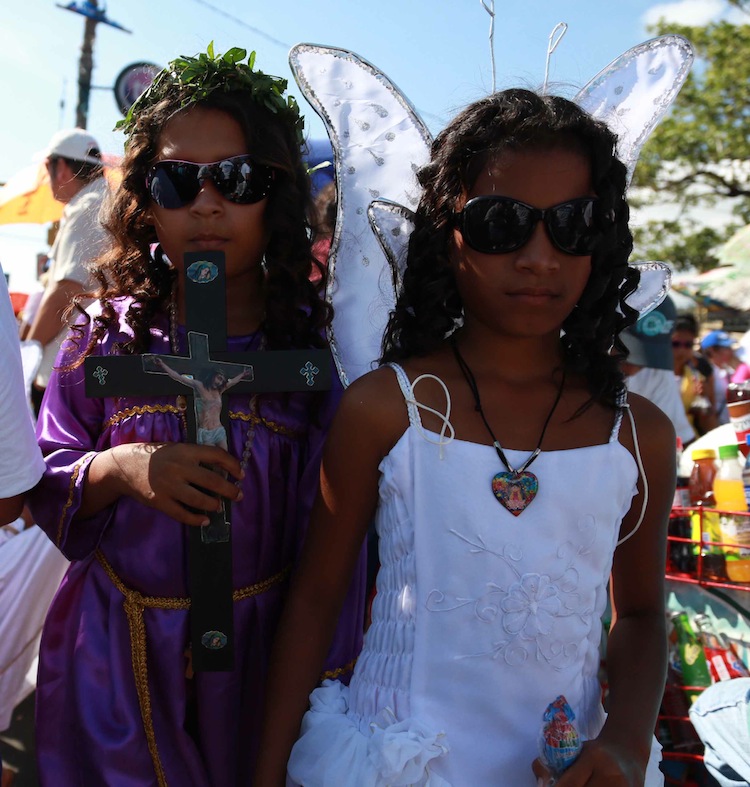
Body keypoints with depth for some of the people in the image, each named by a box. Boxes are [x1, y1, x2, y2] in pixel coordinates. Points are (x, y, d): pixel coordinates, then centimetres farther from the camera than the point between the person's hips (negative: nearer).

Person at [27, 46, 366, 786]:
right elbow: (44, 491, 1)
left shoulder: (312, 345, -10)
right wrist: (119, 469, -19)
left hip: (257, 656, -1)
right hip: (115, 659, 1)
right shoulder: (108, 334, -5)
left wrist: (325, 673, -3)